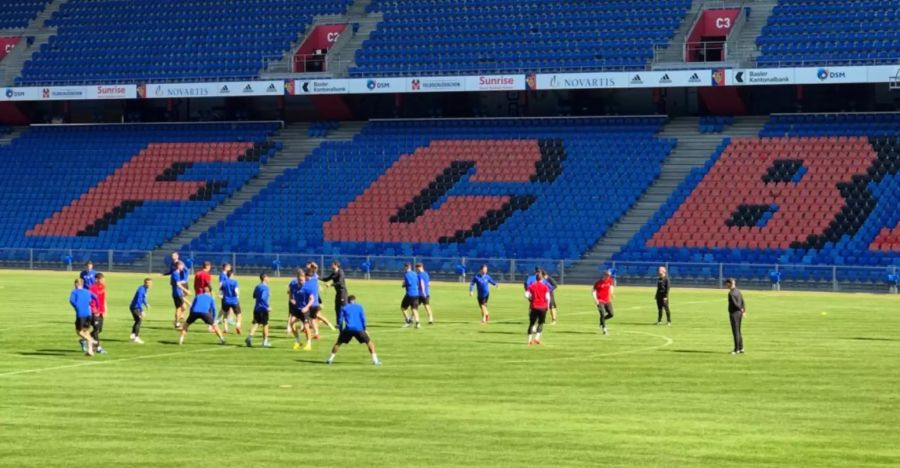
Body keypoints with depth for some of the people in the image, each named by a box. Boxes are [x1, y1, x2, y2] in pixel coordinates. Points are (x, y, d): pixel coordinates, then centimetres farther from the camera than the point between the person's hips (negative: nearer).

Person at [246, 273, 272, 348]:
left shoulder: (257, 286, 11)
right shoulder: (265, 287, -14)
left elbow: (254, 296, 23)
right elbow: (263, 297, -25)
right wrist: (267, 306, -21)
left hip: (256, 308, 6)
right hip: (263, 309, -6)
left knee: (256, 324, 5)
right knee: (265, 325, 7)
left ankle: (250, 336, -18)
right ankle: (265, 341, 13)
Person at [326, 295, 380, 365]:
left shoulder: (344, 308, 14)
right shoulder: (359, 307, 14)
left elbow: (340, 320, 8)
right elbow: (363, 318, 5)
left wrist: (341, 330, 17)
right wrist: (364, 329, 12)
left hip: (348, 329, 1)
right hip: (359, 329, -1)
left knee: (338, 343, 18)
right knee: (369, 342, 10)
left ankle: (330, 359, 10)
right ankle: (375, 360, -3)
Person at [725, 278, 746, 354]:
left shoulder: (731, 293, -18)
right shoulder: (738, 291, 11)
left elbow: (735, 303, -22)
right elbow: (742, 302, 12)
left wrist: (741, 309, -8)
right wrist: (744, 310, 7)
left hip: (734, 313, -9)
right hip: (739, 313, 9)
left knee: (735, 331, -5)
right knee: (738, 331, 16)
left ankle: (737, 349, -3)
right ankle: (741, 348, 20)